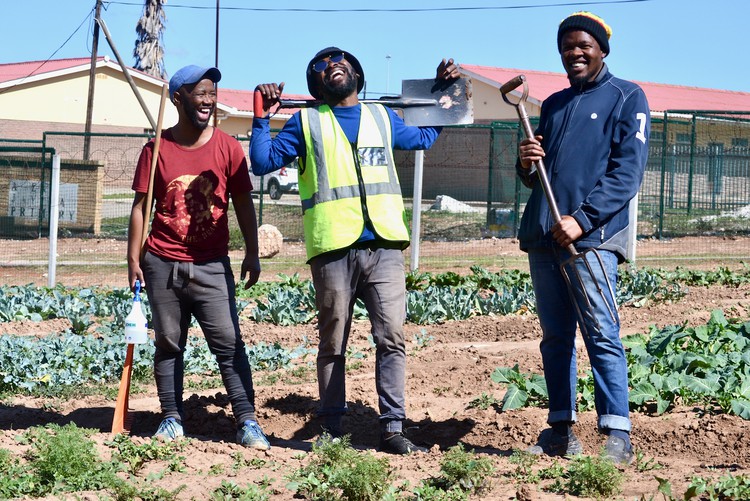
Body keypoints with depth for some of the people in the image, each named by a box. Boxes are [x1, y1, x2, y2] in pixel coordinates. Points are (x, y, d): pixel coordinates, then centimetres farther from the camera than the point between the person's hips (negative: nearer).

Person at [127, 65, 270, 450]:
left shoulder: (227, 148, 3)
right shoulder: (157, 150, 2)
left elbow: (243, 204, 6)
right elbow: (140, 207, 4)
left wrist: (252, 253, 1)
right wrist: (133, 260, 0)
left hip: (211, 266, -1)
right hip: (162, 265, 1)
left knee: (229, 344, -6)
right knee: (168, 345, 7)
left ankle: (247, 422, -6)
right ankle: (171, 419, 15)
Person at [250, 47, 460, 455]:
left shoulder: (382, 118, 20)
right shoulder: (307, 122, 13)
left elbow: (424, 137, 38)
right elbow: (262, 162, 7)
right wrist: (262, 118, -2)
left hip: (383, 245, 2)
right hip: (333, 249, -2)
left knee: (391, 337, -8)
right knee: (333, 343, 3)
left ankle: (392, 428, -6)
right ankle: (331, 430, 11)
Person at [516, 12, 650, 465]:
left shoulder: (627, 98, 3)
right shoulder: (554, 105, 22)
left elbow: (627, 172, -7)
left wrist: (582, 219, -18)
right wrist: (526, 163, 1)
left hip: (592, 236, -6)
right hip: (543, 236, 7)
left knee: (602, 334, -12)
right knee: (555, 337, 7)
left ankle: (617, 437, -13)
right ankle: (561, 431, 12)